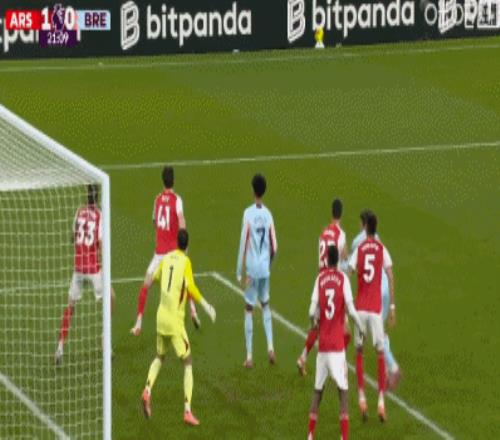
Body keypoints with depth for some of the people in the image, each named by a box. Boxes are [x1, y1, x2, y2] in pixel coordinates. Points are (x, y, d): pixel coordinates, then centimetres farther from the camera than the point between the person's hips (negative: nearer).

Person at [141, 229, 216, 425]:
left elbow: (154, 277, 27)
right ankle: (187, 411, -9)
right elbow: (191, 288, -20)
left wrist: (150, 279, 49)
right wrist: (206, 306, -13)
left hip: (161, 317, 5)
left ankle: (148, 391, 2)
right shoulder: (185, 262, -7)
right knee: (187, 363, 0)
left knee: (159, 357, 25)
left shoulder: (166, 258, 8)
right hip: (175, 321, -5)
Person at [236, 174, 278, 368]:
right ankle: (270, 347, 10)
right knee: (265, 304, 21)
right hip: (265, 268, 4)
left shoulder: (248, 213, -11)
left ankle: (249, 356, 1)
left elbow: (243, 243, -12)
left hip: (252, 268, -4)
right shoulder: (268, 215, 1)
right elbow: (274, 247, 3)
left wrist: (239, 271, -6)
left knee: (249, 309, 3)